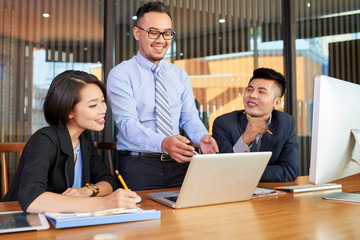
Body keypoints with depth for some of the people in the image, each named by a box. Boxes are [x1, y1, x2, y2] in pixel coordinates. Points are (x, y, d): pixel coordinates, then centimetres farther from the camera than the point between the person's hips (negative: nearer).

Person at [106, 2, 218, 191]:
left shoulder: (180, 75, 13)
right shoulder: (120, 74, -5)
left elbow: (189, 116, 9)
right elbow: (127, 123, -17)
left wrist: (202, 137, -15)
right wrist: (163, 143, -35)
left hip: (178, 164, 4)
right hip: (137, 166, -4)